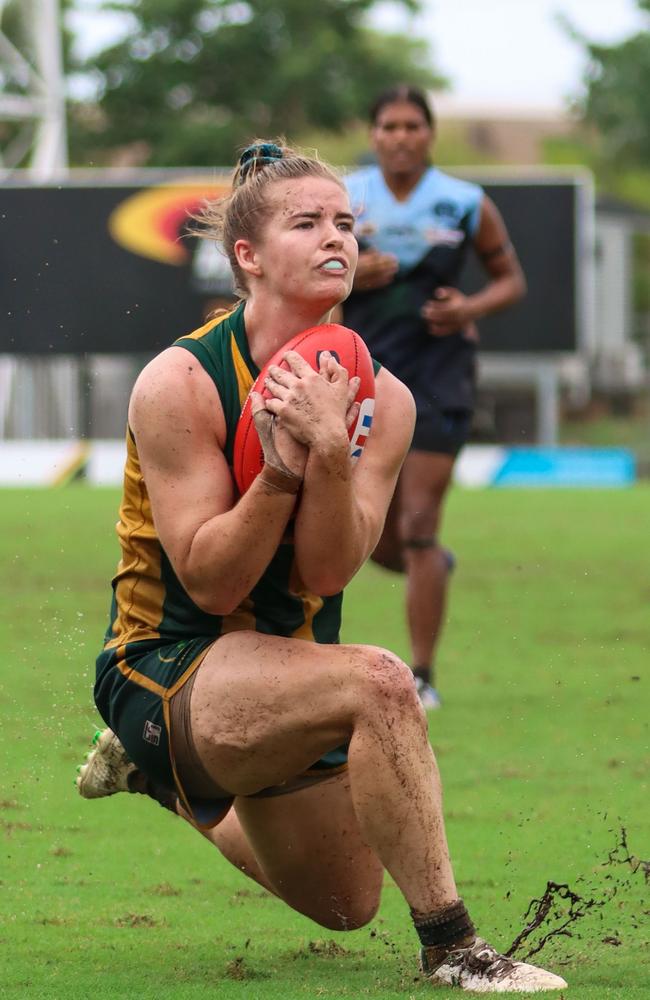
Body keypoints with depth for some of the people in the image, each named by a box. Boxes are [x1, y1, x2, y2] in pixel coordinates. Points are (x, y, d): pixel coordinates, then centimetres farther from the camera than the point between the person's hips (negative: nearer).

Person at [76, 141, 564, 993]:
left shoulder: (380, 399, -5)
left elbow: (326, 574, -14)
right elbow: (210, 583, -19)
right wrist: (282, 468, -31)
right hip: (168, 666, -7)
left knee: (346, 907, 25)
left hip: (284, 667, 7)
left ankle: (160, 775, 46)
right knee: (378, 681, -36)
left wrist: (330, 450, -29)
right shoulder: (179, 384, -19)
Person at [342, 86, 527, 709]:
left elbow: (511, 278, 10)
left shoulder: (467, 205, -1)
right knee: (378, 537, 5)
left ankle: (422, 677, -1)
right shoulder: (339, 200, 2)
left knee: (418, 527, -10)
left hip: (437, 377, -2)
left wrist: (471, 308, -11)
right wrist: (349, 276, -14)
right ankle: (434, 567, 42)